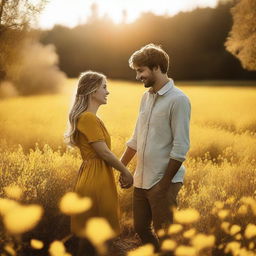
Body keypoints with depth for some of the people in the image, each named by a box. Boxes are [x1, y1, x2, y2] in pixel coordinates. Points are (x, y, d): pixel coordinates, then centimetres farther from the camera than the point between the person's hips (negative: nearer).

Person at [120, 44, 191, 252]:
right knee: (141, 228, 16)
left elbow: (181, 148, -17)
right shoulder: (146, 97, 10)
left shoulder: (178, 100, -14)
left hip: (164, 181, -8)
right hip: (141, 180, 8)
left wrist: (164, 184, -17)